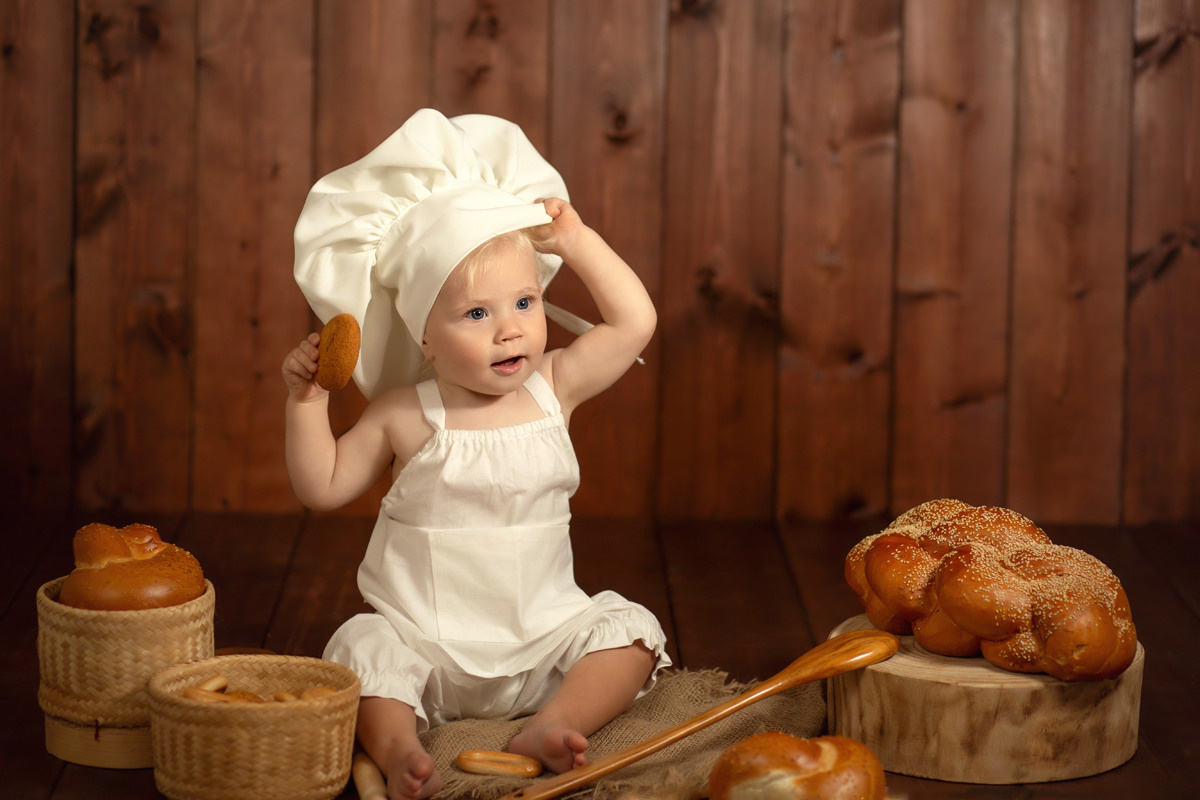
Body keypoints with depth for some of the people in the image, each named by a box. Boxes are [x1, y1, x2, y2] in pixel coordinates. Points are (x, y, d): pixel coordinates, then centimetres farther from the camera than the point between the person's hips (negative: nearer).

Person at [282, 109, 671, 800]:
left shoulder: (553, 387, 2)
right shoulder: (405, 415, -5)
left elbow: (635, 322, 2)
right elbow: (324, 487, -1)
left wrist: (578, 241, -1)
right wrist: (308, 401, -12)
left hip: (541, 640, 2)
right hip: (426, 645, -2)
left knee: (629, 632, -17)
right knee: (366, 648, -28)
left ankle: (554, 727, -30)